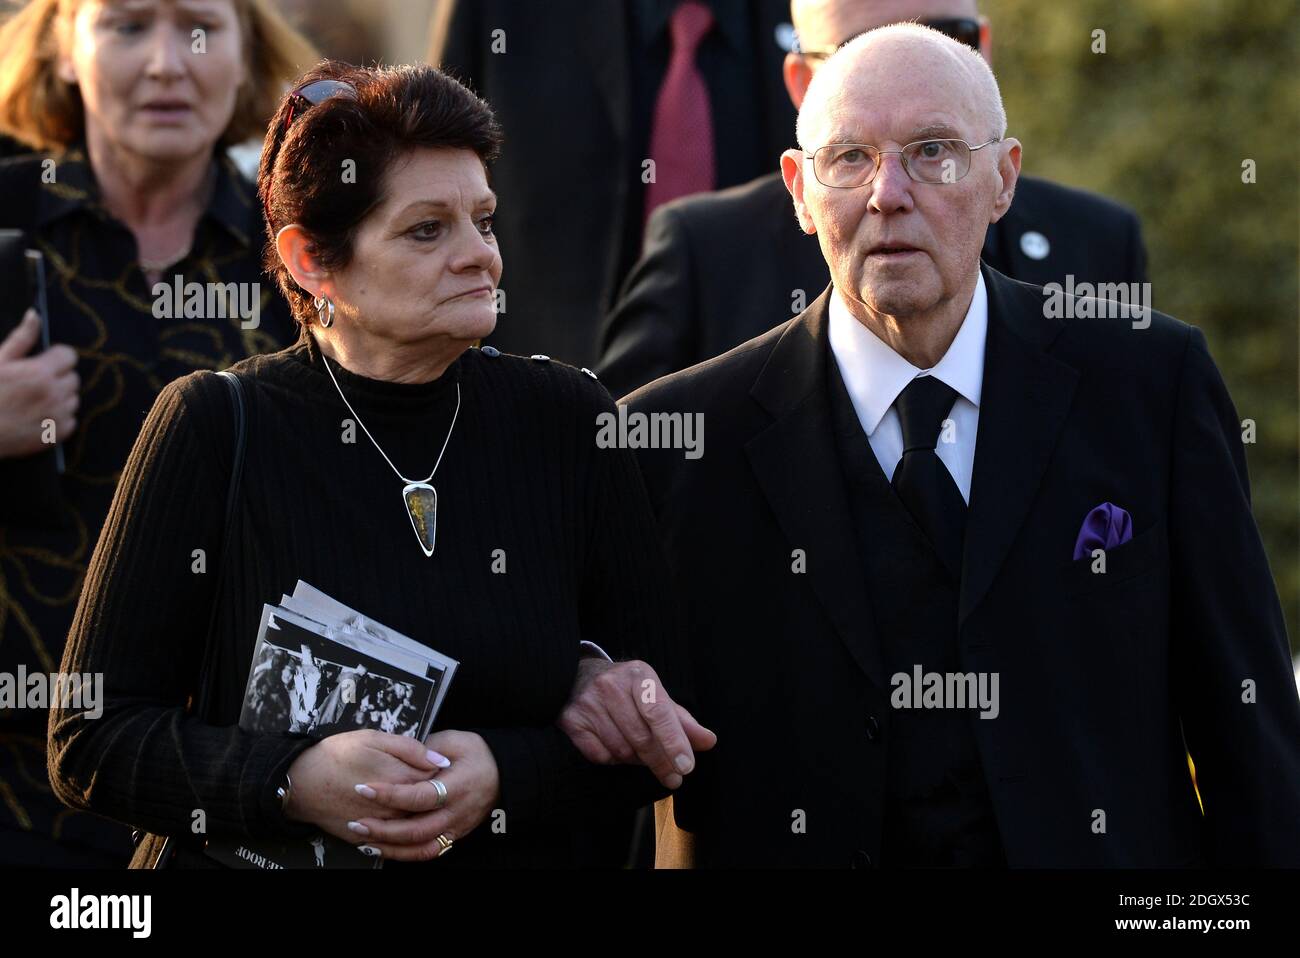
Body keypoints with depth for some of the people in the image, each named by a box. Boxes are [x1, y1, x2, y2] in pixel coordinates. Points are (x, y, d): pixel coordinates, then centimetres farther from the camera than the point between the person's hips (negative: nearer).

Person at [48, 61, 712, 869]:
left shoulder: (566, 421, -3)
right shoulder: (215, 428, -9)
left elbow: (660, 737, -2)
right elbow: (88, 740, -10)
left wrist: (507, 774, -19)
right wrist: (295, 783, -24)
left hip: (523, 855, 2)